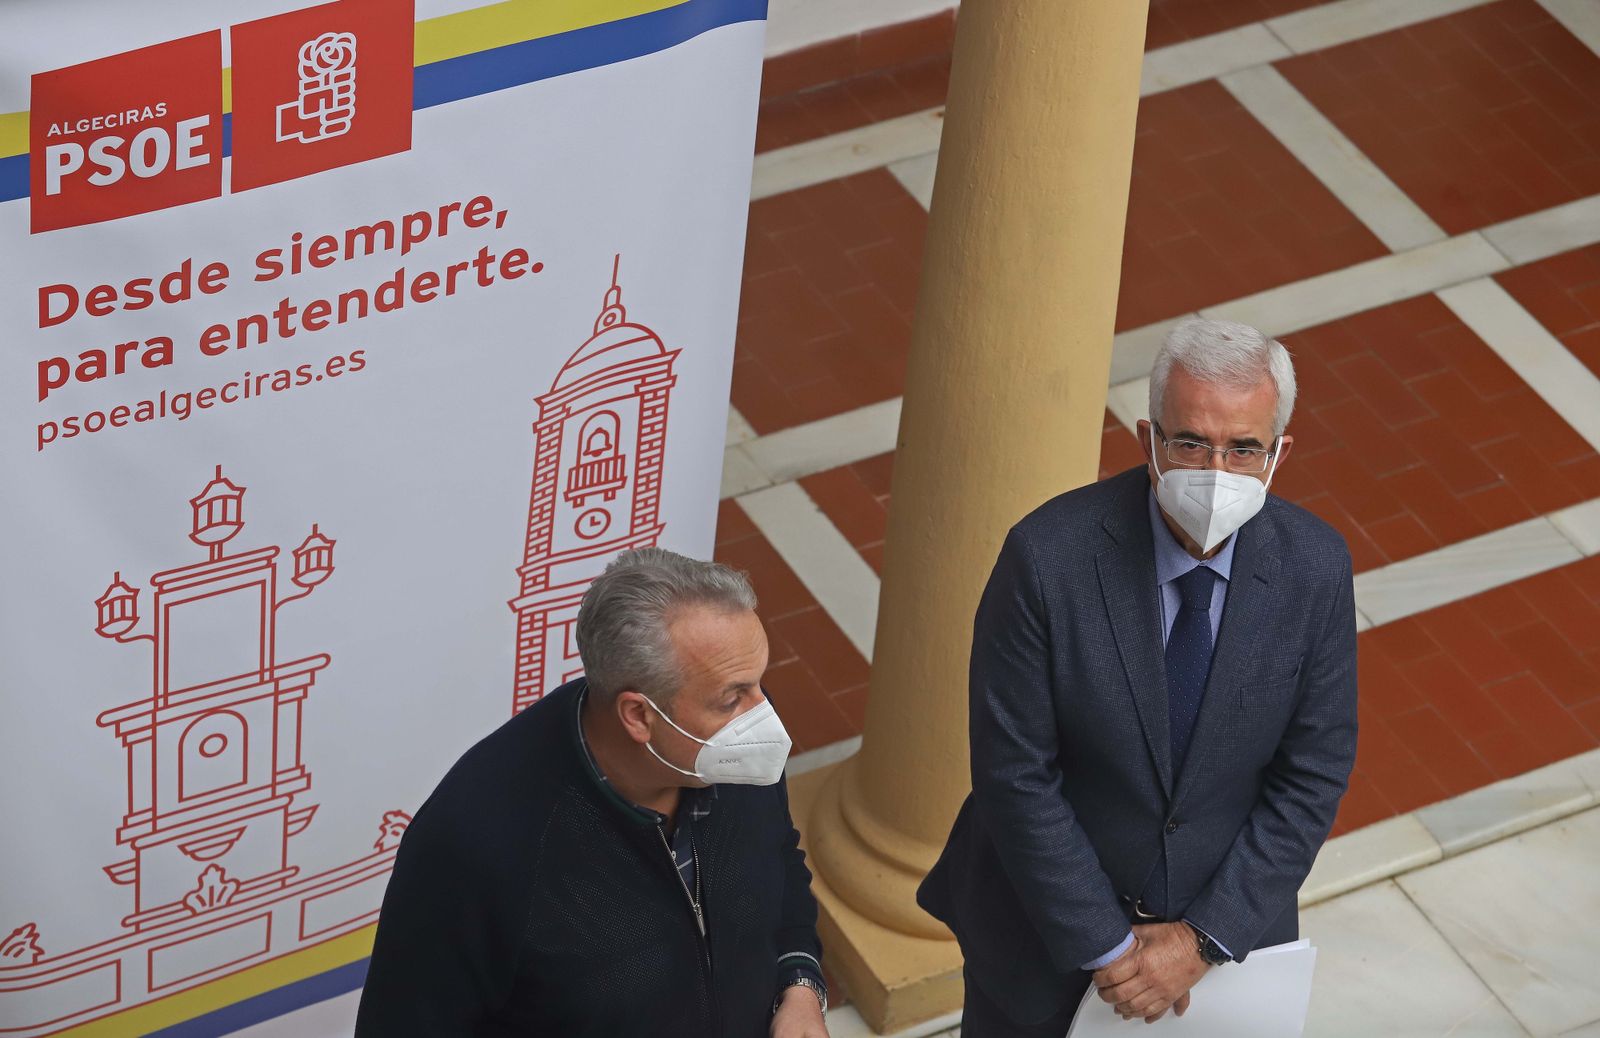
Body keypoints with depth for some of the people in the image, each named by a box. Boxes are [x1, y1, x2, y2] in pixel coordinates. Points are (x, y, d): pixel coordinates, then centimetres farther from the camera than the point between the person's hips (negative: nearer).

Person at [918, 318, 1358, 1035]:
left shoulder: (1315, 569, -15)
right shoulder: (1048, 558, -24)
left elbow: (1314, 775, -8)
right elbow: (1014, 774, -19)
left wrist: (1204, 938, -13)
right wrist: (1106, 944, -16)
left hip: (1223, 921, 2)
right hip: (1046, 932, -2)